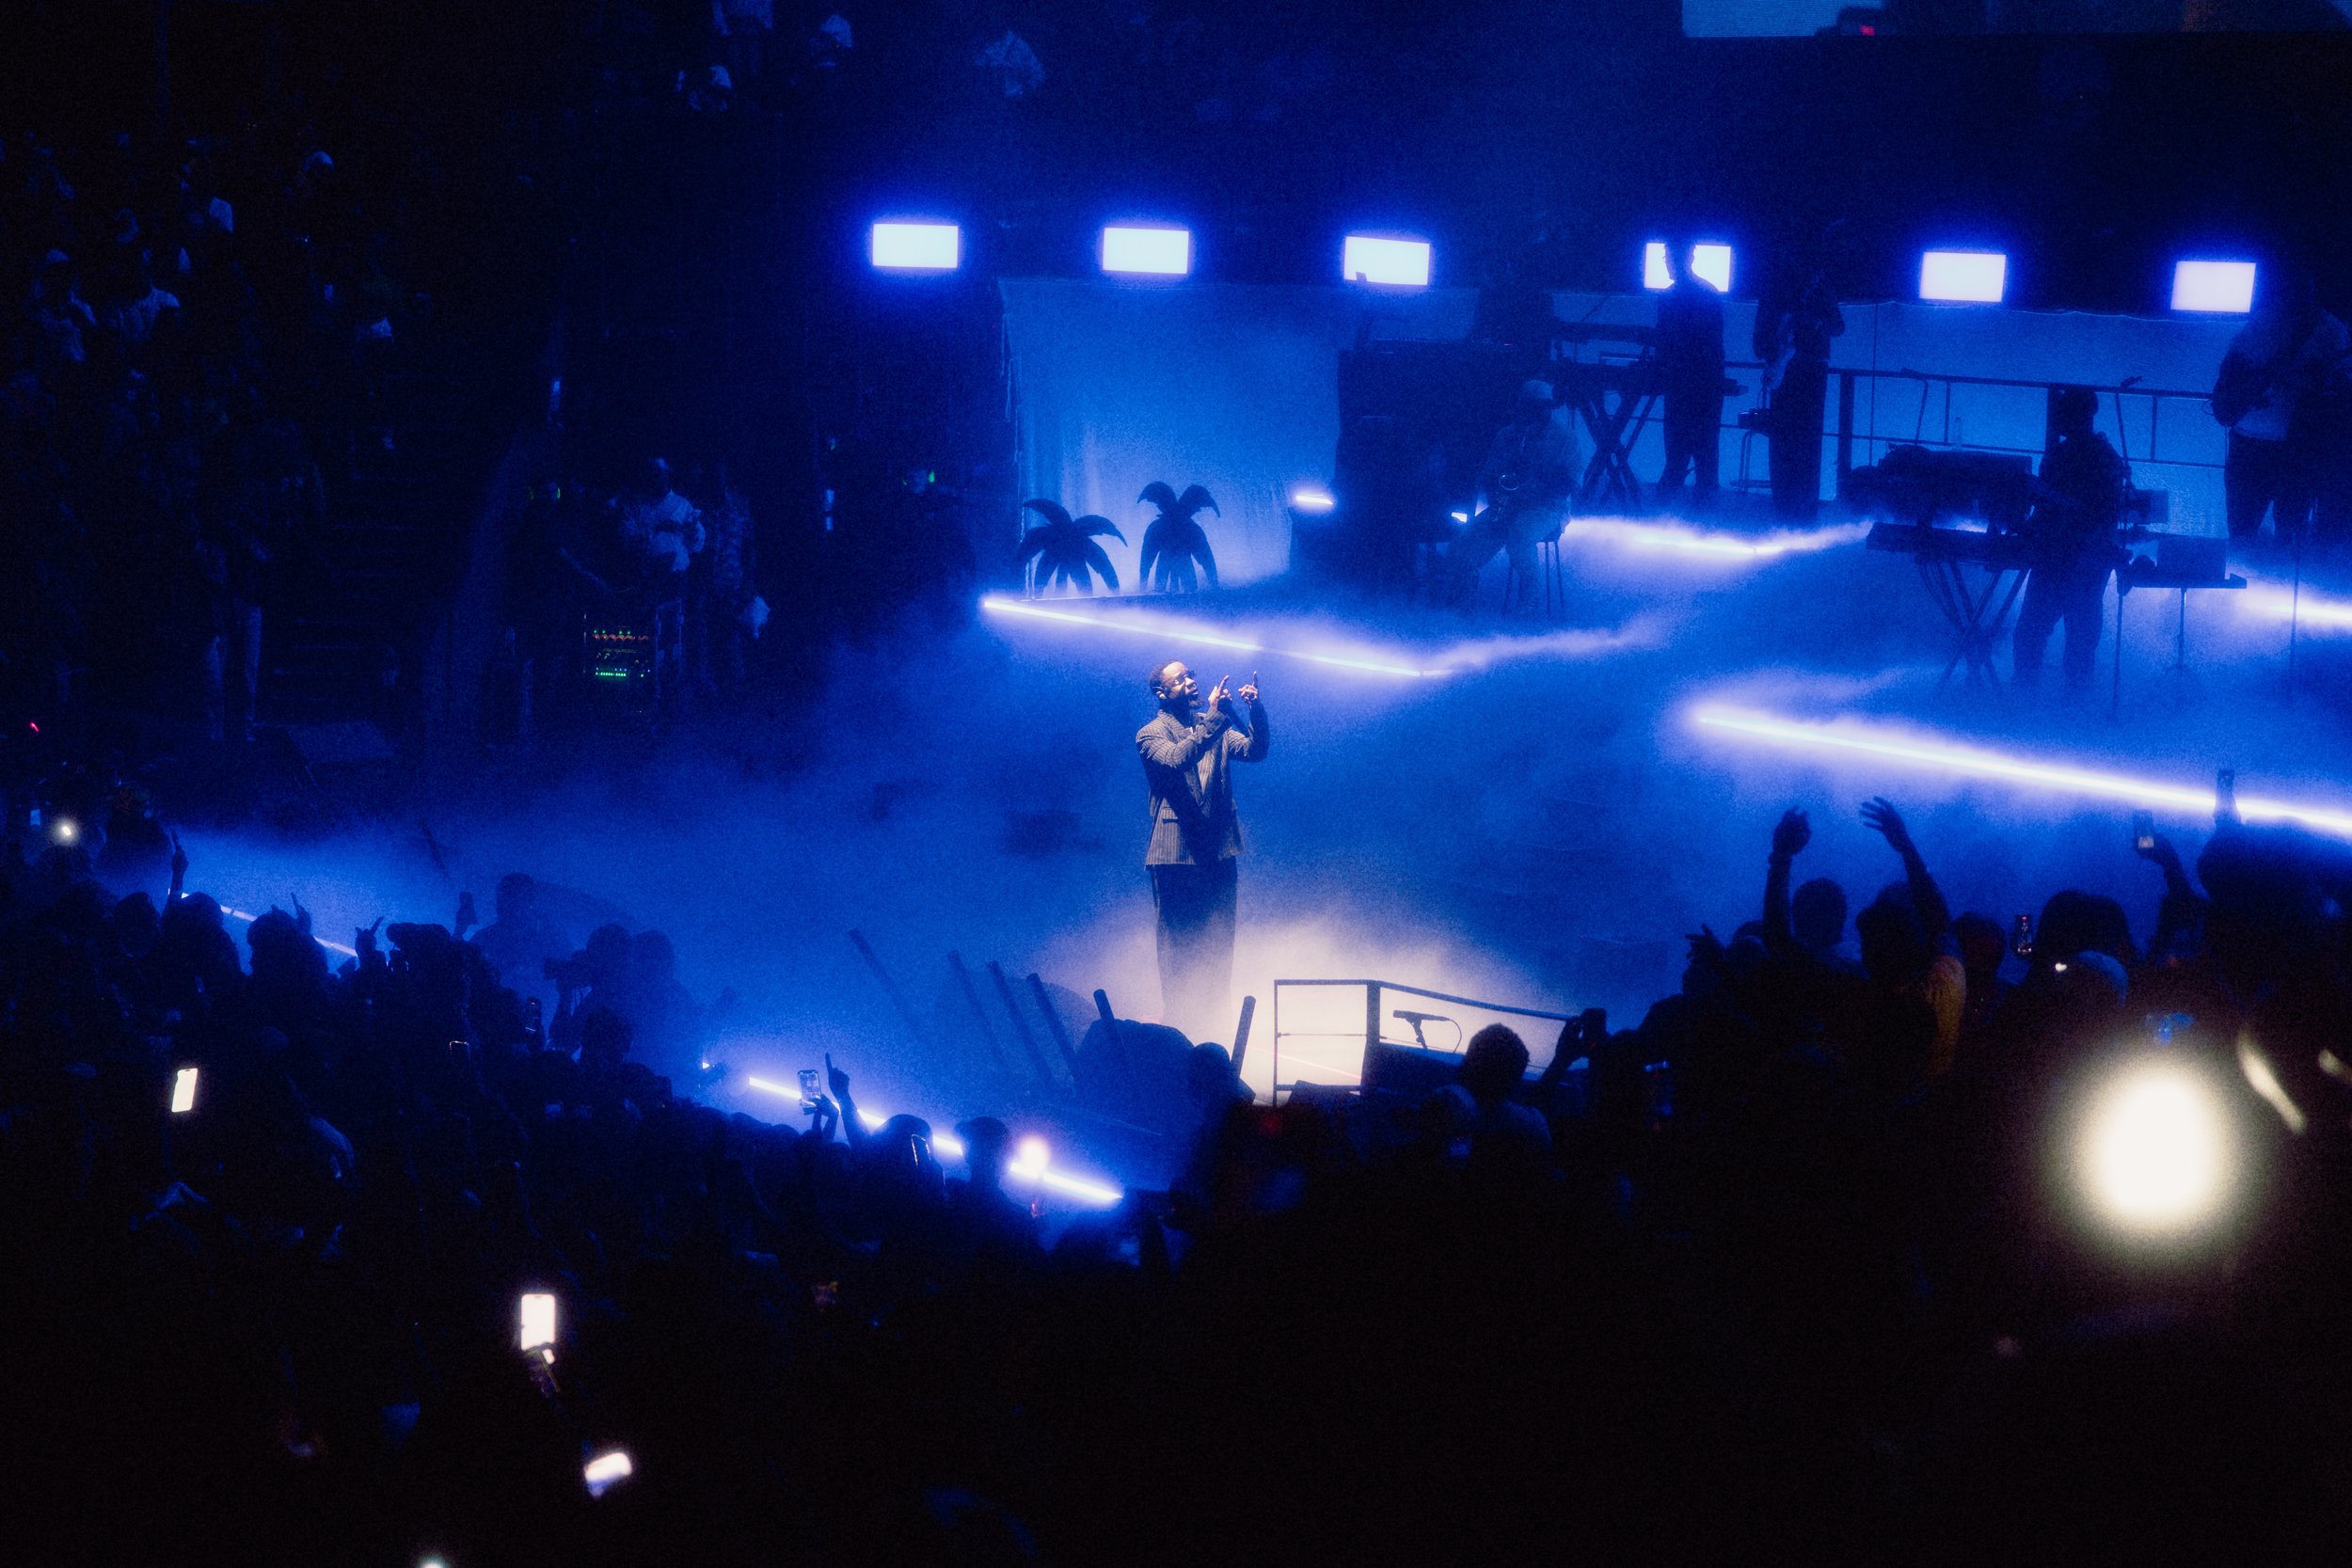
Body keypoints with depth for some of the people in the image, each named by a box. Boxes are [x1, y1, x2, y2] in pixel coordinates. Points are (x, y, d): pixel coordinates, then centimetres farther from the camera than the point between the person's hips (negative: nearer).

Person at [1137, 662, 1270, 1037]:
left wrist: (1255, 710, -16)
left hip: (1219, 850, 5)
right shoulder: (1151, 734, -3)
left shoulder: (1215, 728, 14)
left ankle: (1214, 1015, 14)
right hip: (1176, 854, -5)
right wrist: (1215, 717, -26)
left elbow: (1255, 750, 1)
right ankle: (1177, 1019, 5)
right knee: (1178, 941, -1)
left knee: (1218, 942, 7)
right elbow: (1176, 759, -23)